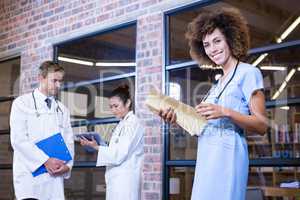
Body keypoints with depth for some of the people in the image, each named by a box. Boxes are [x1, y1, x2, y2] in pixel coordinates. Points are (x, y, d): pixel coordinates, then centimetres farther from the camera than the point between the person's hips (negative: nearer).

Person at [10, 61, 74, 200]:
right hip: (29, 173, -4)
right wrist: (45, 161, -15)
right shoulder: (22, 103, 3)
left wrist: (67, 165, -7)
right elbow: (18, 139, -8)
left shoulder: (62, 110, 17)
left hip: (55, 174, 4)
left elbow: (69, 141, 12)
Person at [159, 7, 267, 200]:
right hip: (207, 156, 7)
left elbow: (261, 125, -7)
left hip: (227, 153, -7)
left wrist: (225, 112, -19)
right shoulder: (219, 83, 21)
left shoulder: (248, 72, -1)